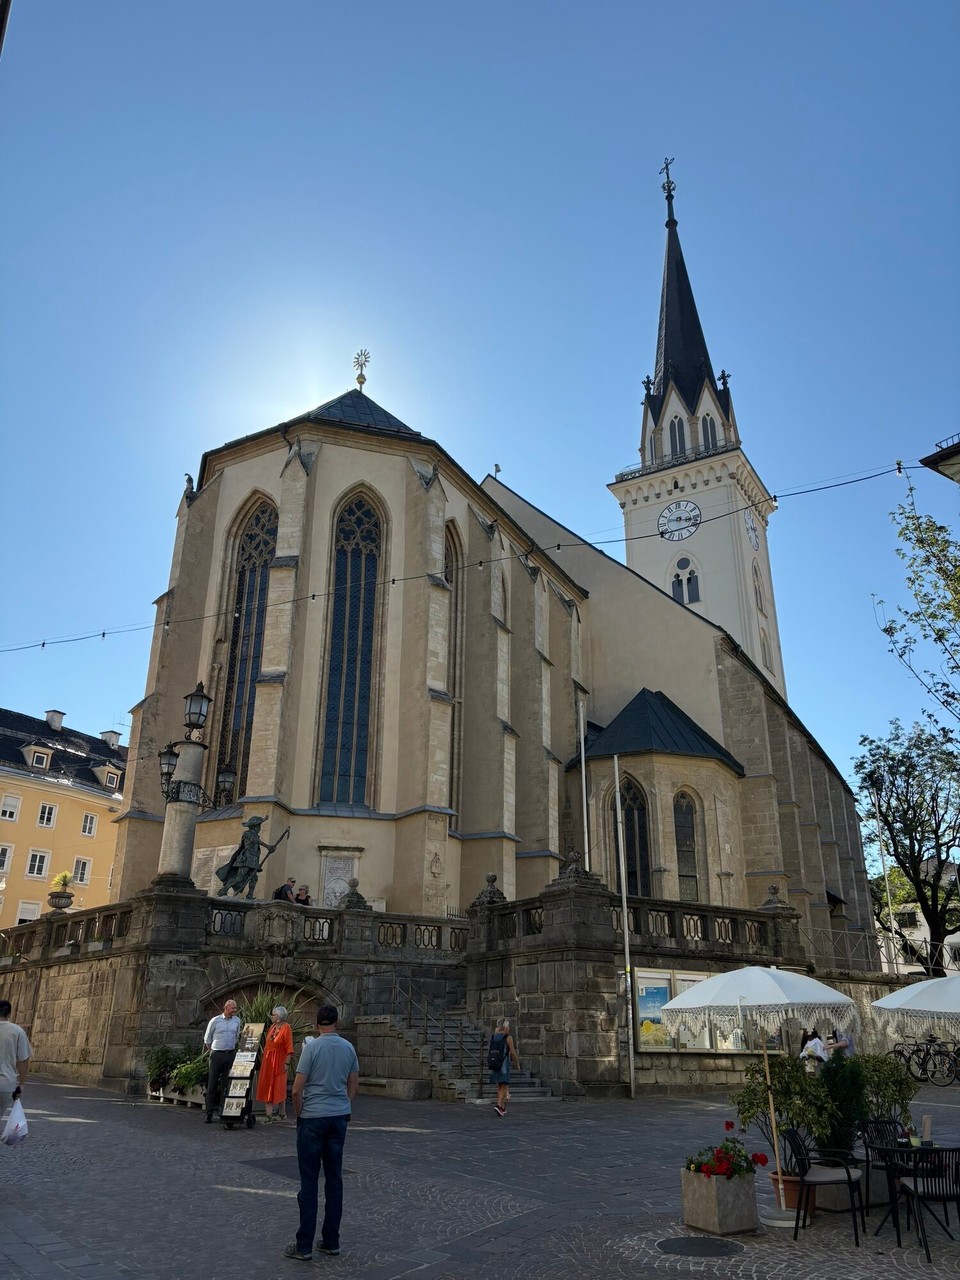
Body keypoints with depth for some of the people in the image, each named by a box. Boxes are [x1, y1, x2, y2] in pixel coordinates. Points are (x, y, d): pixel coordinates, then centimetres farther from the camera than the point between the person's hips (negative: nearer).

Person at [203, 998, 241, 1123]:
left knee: (227, 1084, 2)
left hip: (230, 1055, 2)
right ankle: (209, 1113, 3)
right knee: (212, 1084, -1)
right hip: (217, 1055, -2)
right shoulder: (215, 1020, -4)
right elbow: (207, 1038, 7)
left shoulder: (237, 1021, 6)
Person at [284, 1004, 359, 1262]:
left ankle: (304, 1245, 6)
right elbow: (353, 1086, 11)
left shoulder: (312, 1047, -12)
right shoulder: (349, 1048, 4)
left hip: (313, 1117, -5)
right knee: (334, 1178, 11)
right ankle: (331, 1241, 16)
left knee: (309, 1181, 1)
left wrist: (298, 1115, 3)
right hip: (339, 1117, 5)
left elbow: (297, 1089, -12)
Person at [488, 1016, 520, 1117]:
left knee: (499, 1086, 16)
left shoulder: (493, 1037, 8)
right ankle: (499, 1105, -20)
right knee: (504, 1086, -3)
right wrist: (517, 1064, 5)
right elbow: (513, 1053, -8)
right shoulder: (508, 1037, -8)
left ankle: (502, 1108, 20)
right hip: (504, 1064, -6)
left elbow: (491, 1052, 10)